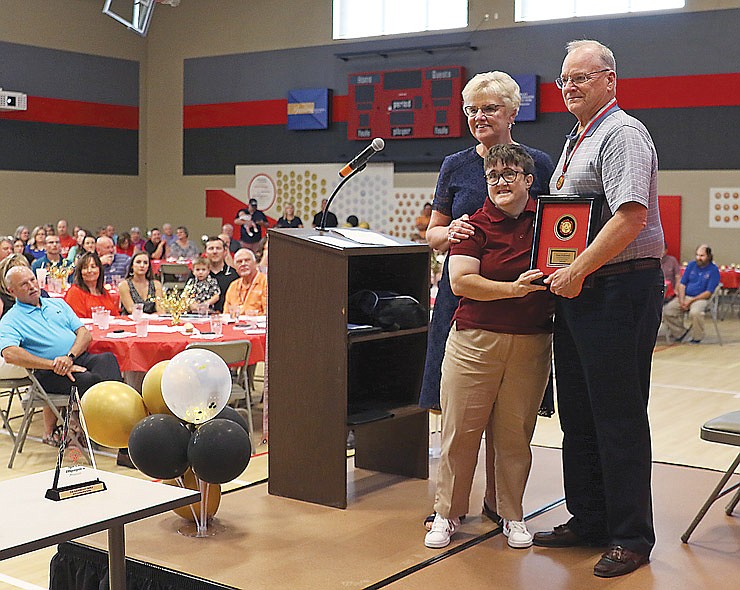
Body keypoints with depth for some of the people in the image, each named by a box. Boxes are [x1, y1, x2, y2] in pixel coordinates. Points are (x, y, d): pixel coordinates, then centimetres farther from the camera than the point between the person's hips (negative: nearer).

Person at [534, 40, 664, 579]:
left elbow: (631, 217, -23)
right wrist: (562, 276, 13)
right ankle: (588, 521, 26)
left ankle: (631, 537, 10)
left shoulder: (622, 134, -11)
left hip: (620, 290, -10)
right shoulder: (576, 141, 20)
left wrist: (577, 272, -19)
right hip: (575, 292, 10)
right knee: (577, 413, 14)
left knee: (618, 417, -2)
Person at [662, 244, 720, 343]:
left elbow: (709, 292, -9)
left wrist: (691, 301, -15)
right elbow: (682, 283, 10)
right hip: (685, 296, 5)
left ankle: (696, 337, -13)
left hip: (701, 298, -5)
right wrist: (681, 300, -6)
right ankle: (680, 332, 4)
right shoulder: (691, 265, 11)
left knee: (695, 312, -38)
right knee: (667, 310, -18)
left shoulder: (714, 270, -4)